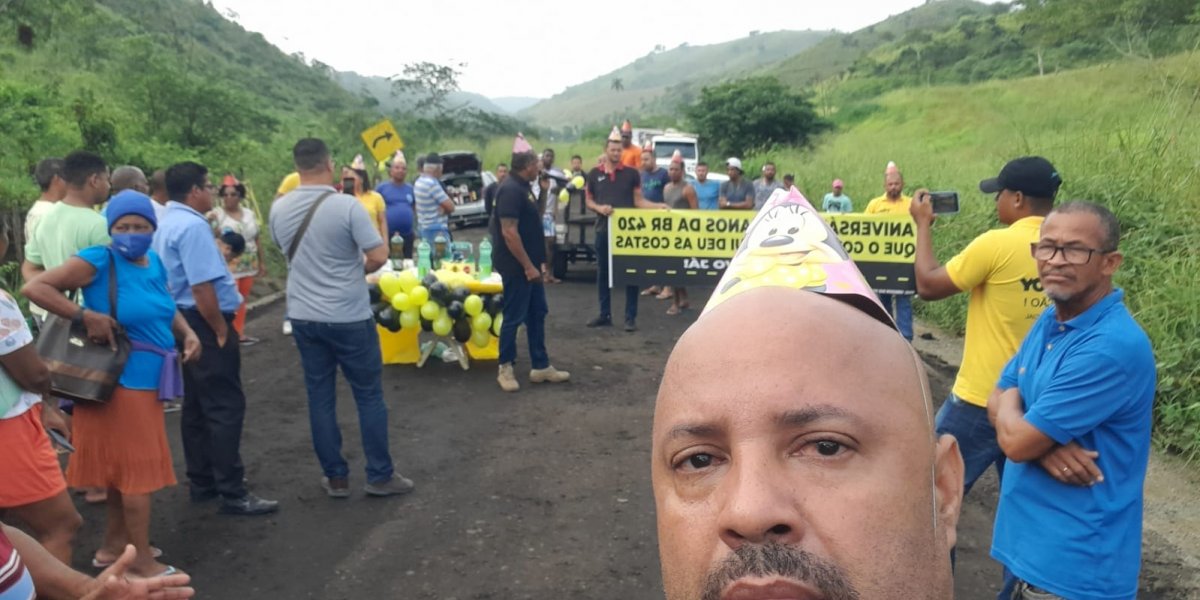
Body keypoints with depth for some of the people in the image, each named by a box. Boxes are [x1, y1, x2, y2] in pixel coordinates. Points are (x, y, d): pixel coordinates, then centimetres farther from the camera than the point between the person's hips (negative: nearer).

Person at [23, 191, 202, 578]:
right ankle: (142, 561, 13)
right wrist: (86, 316, -24)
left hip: (147, 380, 8)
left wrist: (188, 334, 2)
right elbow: (34, 288, -18)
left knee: (125, 464, 19)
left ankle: (113, 545, 35)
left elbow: (166, 310, 19)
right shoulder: (98, 261, -14)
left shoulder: (155, 263, 7)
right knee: (139, 468, 0)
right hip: (122, 381, -8)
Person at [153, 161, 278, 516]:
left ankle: (201, 483, 27)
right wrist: (222, 331, -19)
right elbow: (202, 288, -27)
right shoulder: (193, 225, -20)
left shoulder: (167, 223, 12)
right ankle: (233, 493, -2)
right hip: (204, 325, -11)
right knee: (225, 408, -6)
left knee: (197, 406, 17)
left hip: (186, 323, 11)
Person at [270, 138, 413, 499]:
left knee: (320, 397, 11)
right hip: (349, 317, -4)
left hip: (303, 316, 5)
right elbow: (379, 257, -18)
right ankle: (380, 476, 13)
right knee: (369, 395, 7)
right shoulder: (347, 205, -16)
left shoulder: (279, 209, 0)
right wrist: (359, 269, 1)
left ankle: (336, 478, 18)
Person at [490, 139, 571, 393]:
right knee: (514, 317, 0)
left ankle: (540, 366, 22)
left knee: (537, 313, 14)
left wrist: (543, 193, 8)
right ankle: (506, 368, 14)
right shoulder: (511, 190, -19)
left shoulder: (524, 188, 10)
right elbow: (509, 232, -24)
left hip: (529, 263, 10)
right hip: (517, 266, -10)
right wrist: (527, 266, -22)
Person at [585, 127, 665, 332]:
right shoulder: (594, 174, 5)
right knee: (603, 273, 8)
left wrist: (657, 206, -13)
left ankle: (631, 317, 4)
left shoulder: (632, 173, 2)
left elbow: (638, 201, 3)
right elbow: (588, 200, 10)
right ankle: (605, 315, 19)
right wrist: (599, 208, -11)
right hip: (603, 229, 2)